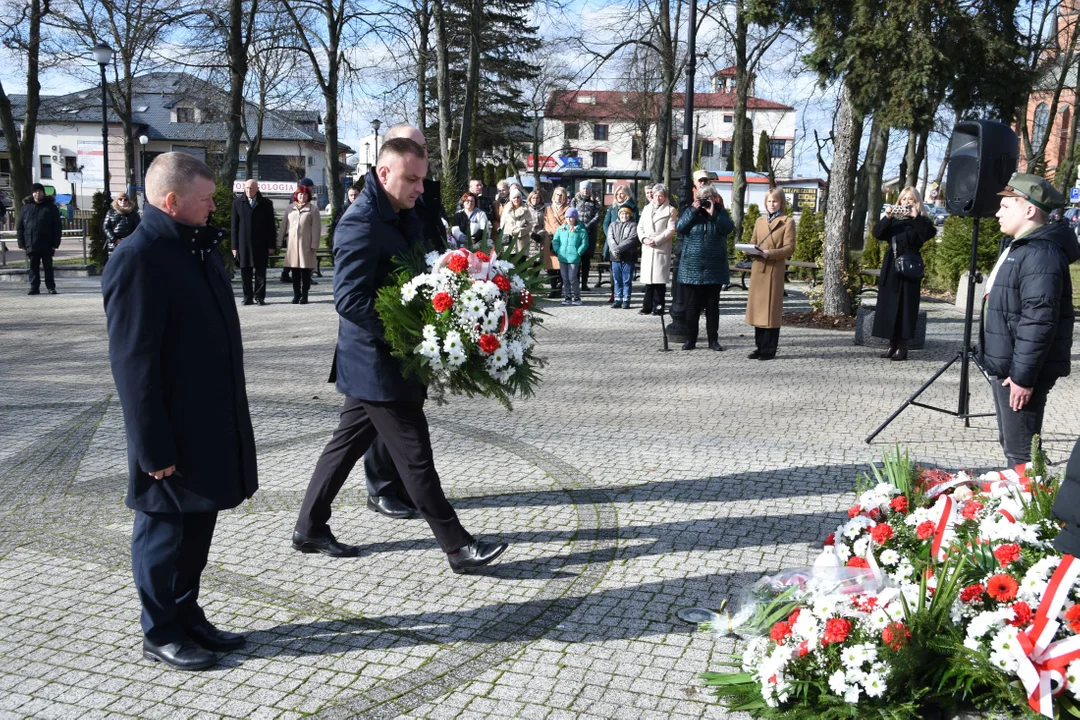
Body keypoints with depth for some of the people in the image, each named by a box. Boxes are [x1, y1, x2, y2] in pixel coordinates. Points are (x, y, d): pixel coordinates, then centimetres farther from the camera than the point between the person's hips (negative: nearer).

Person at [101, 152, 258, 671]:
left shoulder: (196, 247, 11)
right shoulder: (137, 258, -18)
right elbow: (133, 362, -20)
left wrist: (230, 424, 18)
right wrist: (155, 448, -19)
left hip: (211, 424, 8)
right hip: (173, 434, -8)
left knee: (198, 524, 18)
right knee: (165, 531, 7)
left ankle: (188, 616, 33)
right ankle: (160, 634, 23)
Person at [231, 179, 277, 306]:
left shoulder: (266, 203, 5)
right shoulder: (237, 202, 7)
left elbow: (271, 225, 5)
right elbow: (234, 225, 6)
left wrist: (271, 244, -1)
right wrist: (234, 246, 1)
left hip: (261, 244, -1)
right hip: (244, 244, 1)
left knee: (260, 271, 1)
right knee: (245, 271, 3)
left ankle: (260, 297, 6)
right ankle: (248, 298, 9)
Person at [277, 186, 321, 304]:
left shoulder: (312, 209, 2)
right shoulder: (290, 208, 12)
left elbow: (316, 228, -2)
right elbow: (284, 225, 14)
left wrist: (314, 244, -9)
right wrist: (279, 241, 8)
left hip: (306, 244, -3)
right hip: (292, 243, 3)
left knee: (306, 270, -1)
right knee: (295, 270, 5)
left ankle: (304, 295, 6)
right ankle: (296, 294, 12)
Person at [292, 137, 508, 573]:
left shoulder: (404, 217, 11)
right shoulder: (361, 224, -19)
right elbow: (349, 300, -24)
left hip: (374, 362, 10)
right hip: (377, 362, -10)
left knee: (348, 443, 18)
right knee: (415, 456, -2)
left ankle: (309, 528, 31)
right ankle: (458, 547, 7)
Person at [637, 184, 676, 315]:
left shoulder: (670, 210, 3)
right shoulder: (647, 208, 17)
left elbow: (671, 230, -5)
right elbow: (640, 226, 15)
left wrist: (656, 240, -13)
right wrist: (643, 238, -4)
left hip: (661, 249, -4)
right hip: (647, 249, 4)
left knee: (659, 279, -5)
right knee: (648, 279, 2)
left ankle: (658, 306, -1)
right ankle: (647, 306, 6)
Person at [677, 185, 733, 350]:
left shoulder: (720, 213, 6)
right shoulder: (690, 211, 7)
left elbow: (728, 228, -13)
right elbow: (680, 227, -9)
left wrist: (713, 213, -17)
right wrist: (693, 210, -13)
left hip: (714, 269, 0)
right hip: (692, 268, 0)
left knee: (712, 306, 6)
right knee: (692, 306, 3)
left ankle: (713, 340, 12)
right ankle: (690, 339, 10)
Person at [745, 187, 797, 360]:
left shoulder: (787, 222, 1)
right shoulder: (760, 221, 17)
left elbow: (789, 248, -6)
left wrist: (770, 253, -20)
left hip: (775, 269, -5)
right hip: (758, 268, 5)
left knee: (771, 309, -2)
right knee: (757, 308, 6)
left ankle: (769, 350, 3)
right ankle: (759, 347, 14)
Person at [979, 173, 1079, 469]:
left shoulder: (1041, 254, -20)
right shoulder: (1019, 247, 15)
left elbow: (1038, 322, -26)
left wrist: (1023, 376, -25)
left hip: (1020, 370, -11)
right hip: (1007, 365, 11)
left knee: (1021, 452, -5)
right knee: (1011, 444, 20)